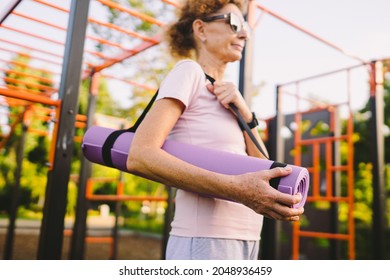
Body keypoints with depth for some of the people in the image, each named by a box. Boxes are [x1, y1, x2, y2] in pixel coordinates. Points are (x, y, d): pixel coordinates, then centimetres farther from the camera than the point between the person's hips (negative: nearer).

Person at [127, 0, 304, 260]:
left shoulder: (226, 96, 14)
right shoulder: (189, 71, -7)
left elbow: (261, 168, 7)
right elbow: (140, 156, -21)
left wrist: (244, 114, -8)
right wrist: (236, 189, -29)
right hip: (205, 240, -8)